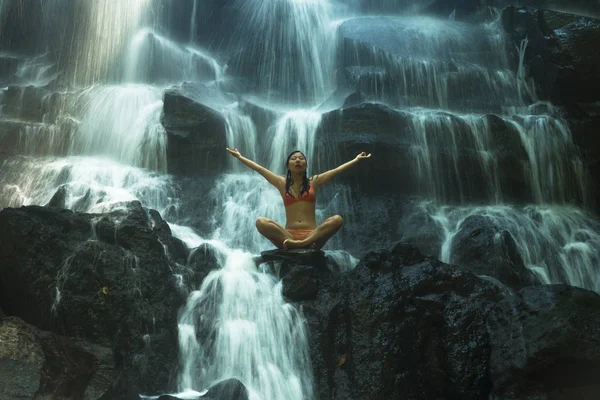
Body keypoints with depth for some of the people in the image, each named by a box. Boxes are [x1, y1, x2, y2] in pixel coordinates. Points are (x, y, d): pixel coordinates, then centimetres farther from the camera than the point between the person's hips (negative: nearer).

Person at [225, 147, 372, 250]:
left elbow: (337, 170, 14)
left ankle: (302, 243, -35)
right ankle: (295, 243, -33)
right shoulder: (282, 183, 15)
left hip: (312, 235, 0)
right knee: (260, 222, -25)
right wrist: (239, 156, 17)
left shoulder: (314, 181, 14)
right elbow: (259, 169, 16)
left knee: (337, 219, -27)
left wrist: (357, 159, 15)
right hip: (289, 235, 0)